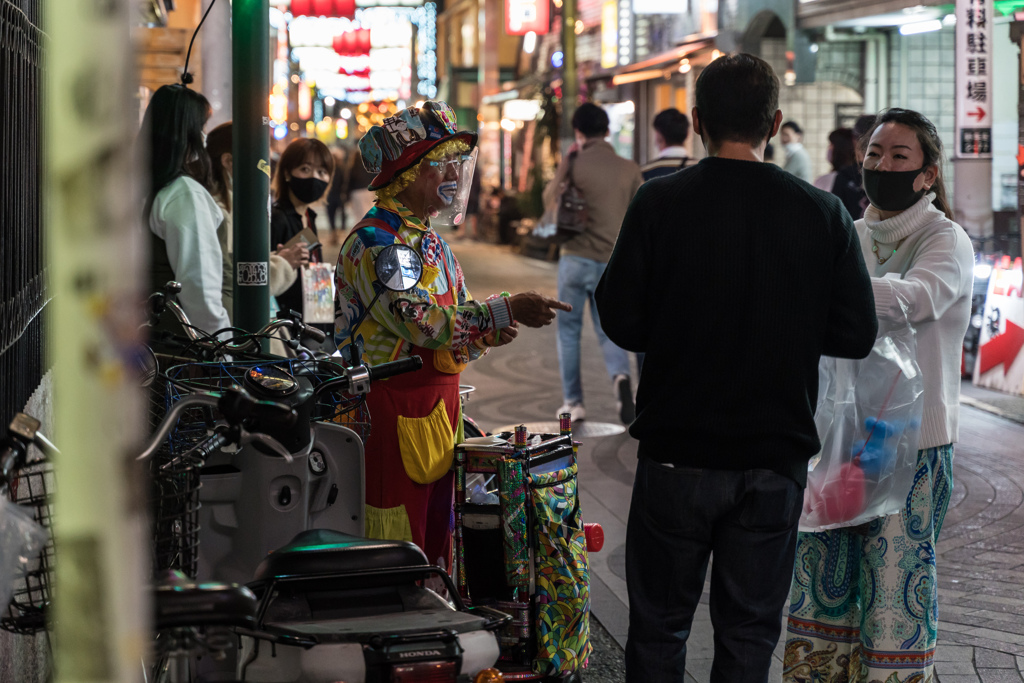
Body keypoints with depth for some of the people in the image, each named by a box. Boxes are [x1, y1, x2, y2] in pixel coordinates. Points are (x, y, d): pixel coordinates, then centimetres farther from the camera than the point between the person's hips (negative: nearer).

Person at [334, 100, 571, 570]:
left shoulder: (432, 243, 16)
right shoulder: (375, 241, -14)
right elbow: (421, 321, -25)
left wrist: (484, 335, -4)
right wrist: (505, 311, -28)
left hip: (437, 408, 9)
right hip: (390, 413, -9)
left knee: (436, 543, 14)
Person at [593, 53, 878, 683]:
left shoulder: (660, 202, -10)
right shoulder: (823, 213, -6)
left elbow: (621, 324, -9)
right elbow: (857, 336, -2)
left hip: (678, 453, -1)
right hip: (779, 454, 1)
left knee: (660, 625, 12)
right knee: (750, 631, 12)